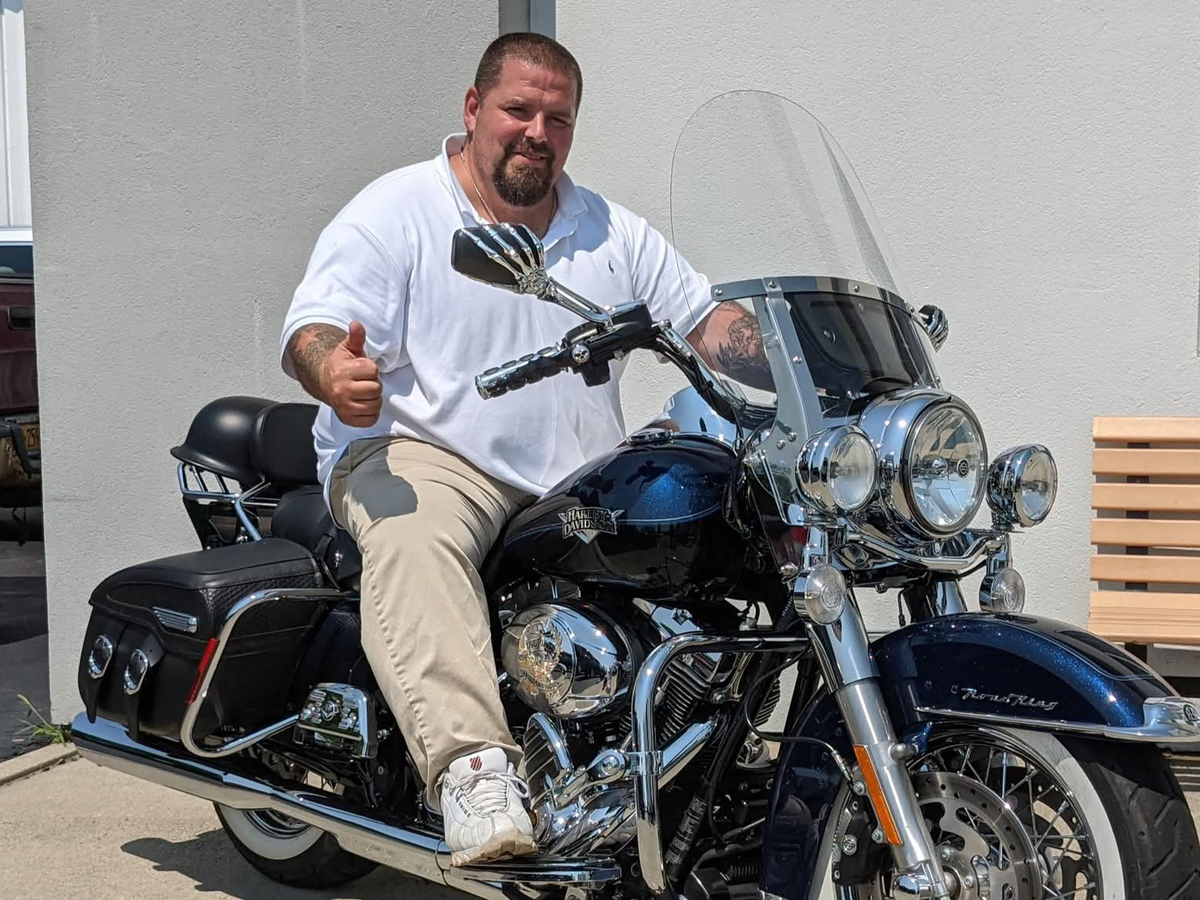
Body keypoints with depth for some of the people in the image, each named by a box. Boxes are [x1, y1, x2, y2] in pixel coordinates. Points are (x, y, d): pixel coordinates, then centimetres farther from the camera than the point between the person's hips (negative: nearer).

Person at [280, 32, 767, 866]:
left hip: (580, 484, 5)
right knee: (413, 542, -38)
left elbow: (706, 319, 16)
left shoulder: (612, 232, 17)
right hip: (420, 454, -4)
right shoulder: (393, 214, 1)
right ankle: (473, 764, -47)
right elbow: (312, 329, -11)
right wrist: (335, 373, -36)